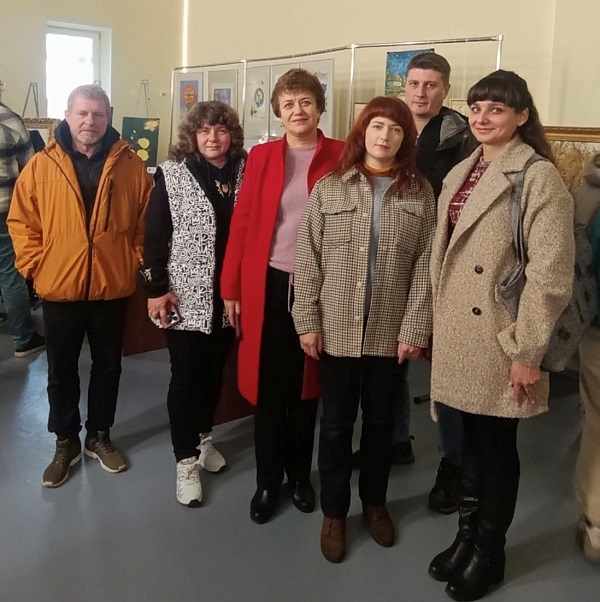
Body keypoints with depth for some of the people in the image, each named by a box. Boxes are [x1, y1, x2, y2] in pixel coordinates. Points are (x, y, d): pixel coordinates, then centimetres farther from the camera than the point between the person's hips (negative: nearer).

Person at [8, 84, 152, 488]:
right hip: (59, 288, 0)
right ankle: (66, 443, 29)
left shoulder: (131, 165, -2)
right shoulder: (41, 166, -3)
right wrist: (36, 265, -7)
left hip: (112, 287, 1)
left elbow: (146, 219, 3)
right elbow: (21, 221, 0)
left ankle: (99, 436, 33)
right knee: (62, 371, 12)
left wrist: (135, 260, -3)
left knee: (108, 366, 14)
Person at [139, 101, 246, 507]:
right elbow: (155, 235, -5)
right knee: (185, 377, 4)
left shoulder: (245, 174, 2)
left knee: (214, 372, 15)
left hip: (229, 295, 3)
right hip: (185, 296, -3)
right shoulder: (172, 175, -4)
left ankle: (204, 438, 37)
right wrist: (156, 288, -9)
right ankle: (186, 460, 17)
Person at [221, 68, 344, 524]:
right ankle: (268, 479, 24)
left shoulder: (341, 157, -1)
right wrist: (231, 287, -1)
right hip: (267, 284, 1)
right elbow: (242, 224, 2)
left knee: (305, 385, 13)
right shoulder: (261, 156, 3)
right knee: (268, 386, 8)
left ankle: (300, 473, 31)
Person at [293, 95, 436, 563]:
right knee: (336, 423, 10)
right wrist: (307, 321, -5)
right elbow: (309, 259, -1)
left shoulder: (421, 193, 2)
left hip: (392, 331, 1)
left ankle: (375, 502, 36)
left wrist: (415, 328, -7)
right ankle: (334, 511, 27)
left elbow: (425, 266, -2)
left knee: (380, 420, 15)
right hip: (337, 328, 0)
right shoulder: (329, 188, 1)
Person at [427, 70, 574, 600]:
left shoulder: (539, 177, -12)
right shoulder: (460, 173, 11)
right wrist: (436, 328, 13)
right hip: (459, 335, 6)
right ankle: (466, 536, 33)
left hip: (500, 339, -6)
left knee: (497, 446, 8)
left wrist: (527, 350, -17)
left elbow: (551, 273, -17)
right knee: (472, 440, 17)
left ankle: (489, 553, 26)